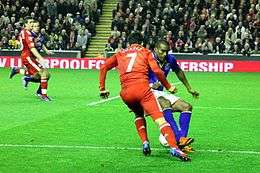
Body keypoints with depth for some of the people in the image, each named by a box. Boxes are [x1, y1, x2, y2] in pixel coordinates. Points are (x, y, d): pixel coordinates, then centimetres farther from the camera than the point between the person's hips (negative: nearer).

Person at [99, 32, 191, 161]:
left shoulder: (120, 54, 26)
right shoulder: (145, 52, 19)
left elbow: (104, 67, 18)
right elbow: (157, 71, 7)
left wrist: (102, 89, 23)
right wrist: (168, 87, 17)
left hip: (125, 93, 3)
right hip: (142, 87, -3)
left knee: (138, 114, 30)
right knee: (159, 118, -12)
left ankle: (145, 143, 12)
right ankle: (174, 148, -31)